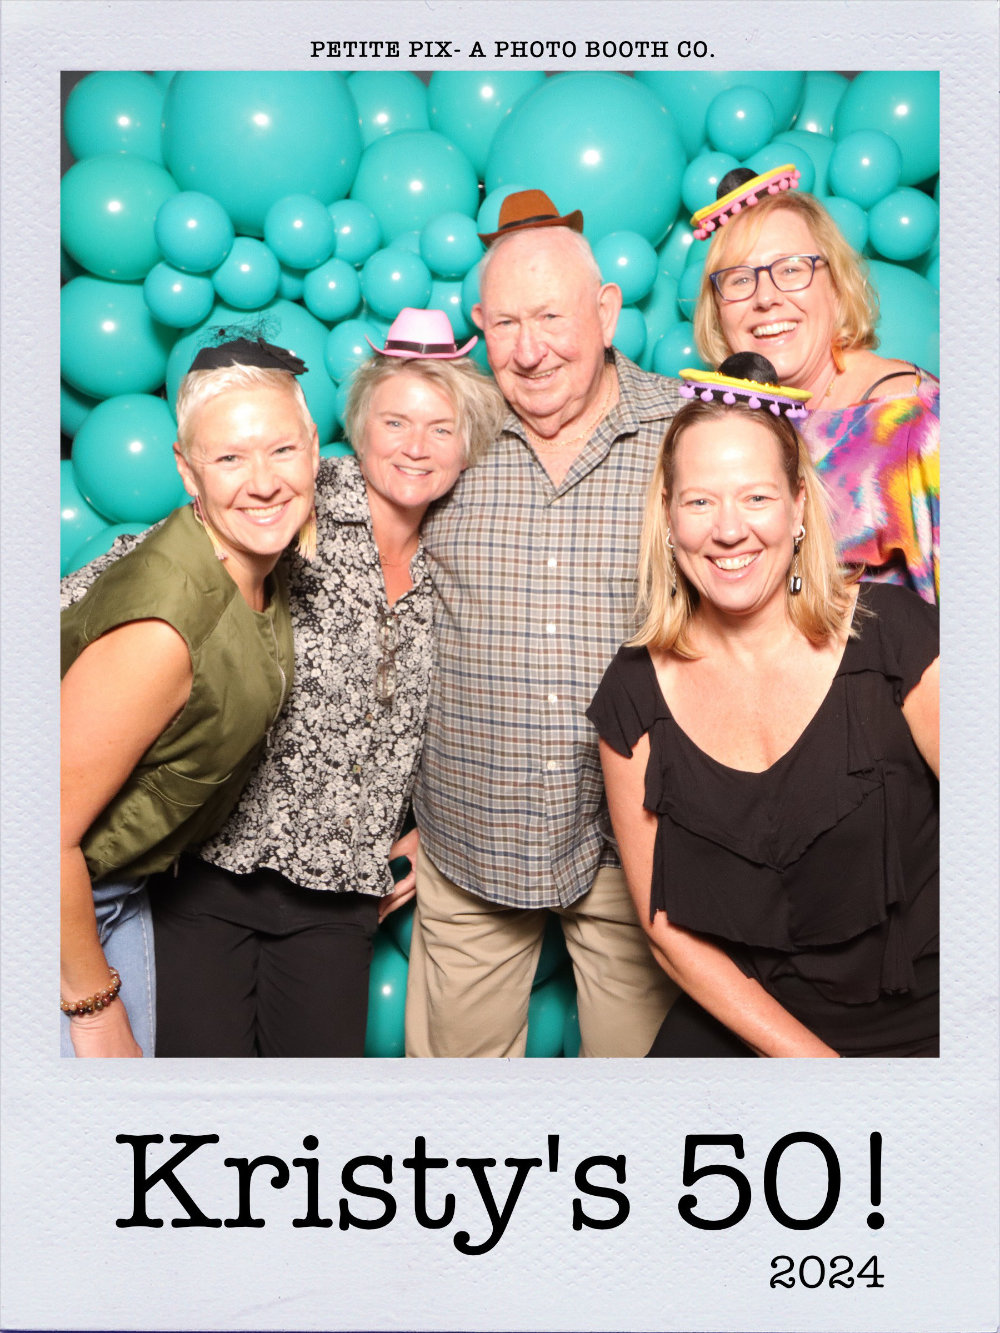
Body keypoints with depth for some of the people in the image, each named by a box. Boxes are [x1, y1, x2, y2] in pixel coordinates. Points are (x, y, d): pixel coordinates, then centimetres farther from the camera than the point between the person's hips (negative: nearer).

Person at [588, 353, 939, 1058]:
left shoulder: (897, 634, -9)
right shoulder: (634, 695, -3)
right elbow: (667, 924, 0)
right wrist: (805, 1053, -6)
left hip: (918, 1023, 0)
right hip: (738, 1023, 1)